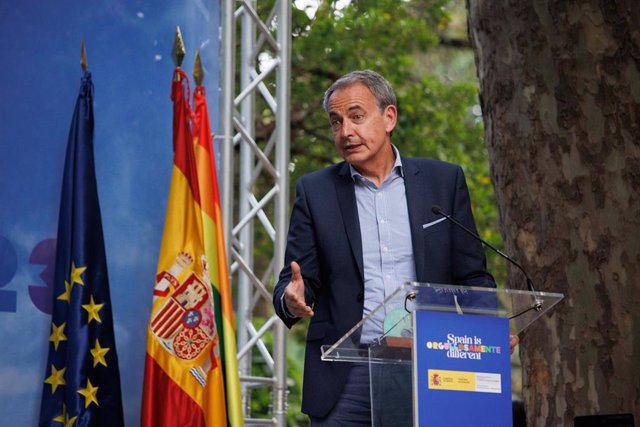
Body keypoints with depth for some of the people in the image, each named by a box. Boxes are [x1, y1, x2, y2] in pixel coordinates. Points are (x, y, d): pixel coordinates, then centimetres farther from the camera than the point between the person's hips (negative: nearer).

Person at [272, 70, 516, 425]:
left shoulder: (444, 181, 8)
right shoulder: (316, 191, 9)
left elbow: (472, 276, 9)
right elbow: (296, 281, 7)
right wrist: (292, 300, -16)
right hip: (346, 373, 0)